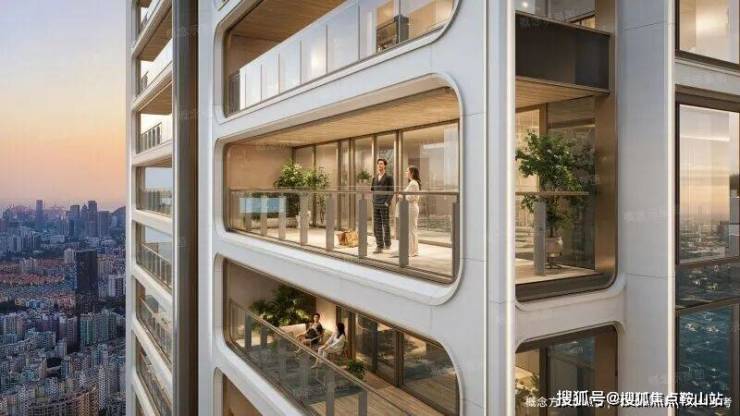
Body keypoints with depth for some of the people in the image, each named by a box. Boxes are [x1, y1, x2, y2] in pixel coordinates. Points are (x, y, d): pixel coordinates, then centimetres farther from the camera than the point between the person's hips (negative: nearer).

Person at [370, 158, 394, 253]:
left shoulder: (389, 178, -2)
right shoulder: (374, 178, 14)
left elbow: (391, 192, -6)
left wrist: (387, 202, -14)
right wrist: (373, 202, 8)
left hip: (384, 205, -5)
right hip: (376, 205, 5)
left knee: (386, 224, 1)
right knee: (377, 226, 2)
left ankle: (387, 243, 18)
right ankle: (379, 246, 6)